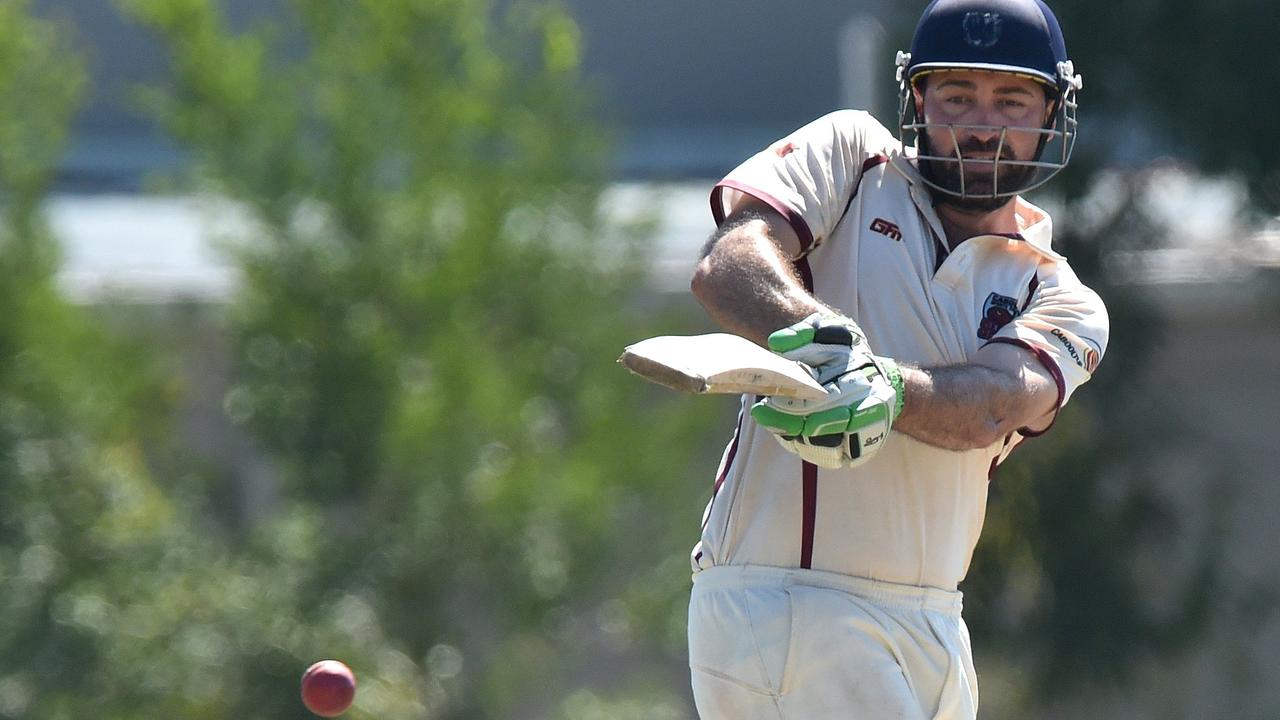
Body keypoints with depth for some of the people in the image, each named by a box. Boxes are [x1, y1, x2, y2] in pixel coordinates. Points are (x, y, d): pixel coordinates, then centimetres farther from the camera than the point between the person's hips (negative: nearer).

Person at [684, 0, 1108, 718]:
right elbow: (726, 268, -13)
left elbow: (990, 408, -14)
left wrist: (886, 389, -36)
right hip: (780, 602, -5)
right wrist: (815, 334, -35)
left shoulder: (1062, 302, 9)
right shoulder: (853, 155, 5)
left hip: (934, 631, 5)